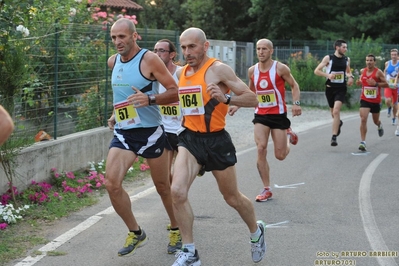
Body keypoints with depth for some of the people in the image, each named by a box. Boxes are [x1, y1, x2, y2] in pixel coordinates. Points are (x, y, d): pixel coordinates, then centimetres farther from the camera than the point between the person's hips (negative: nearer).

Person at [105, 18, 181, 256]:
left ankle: (177, 230, 33)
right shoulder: (113, 62, 6)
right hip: (123, 133, 5)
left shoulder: (149, 60, -12)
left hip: (150, 132, -5)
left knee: (163, 187, 10)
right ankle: (136, 233, 5)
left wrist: (150, 99, -29)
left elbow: (175, 92, -14)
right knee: (112, 184, -13)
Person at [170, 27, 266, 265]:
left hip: (216, 141, -5)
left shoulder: (219, 69, -12)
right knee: (177, 192, -16)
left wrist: (226, 98, -29)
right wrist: (186, 120, 12)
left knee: (233, 198, 11)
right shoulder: (182, 73, 7)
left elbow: (252, 99, -15)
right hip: (190, 139, 5)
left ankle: (256, 231, 42)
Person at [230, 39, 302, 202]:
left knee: (280, 155, 1)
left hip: (279, 115, -3)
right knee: (261, 149, -12)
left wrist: (296, 103, -17)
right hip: (261, 115, 3)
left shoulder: (280, 68, -10)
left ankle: (289, 136, 37)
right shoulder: (252, 71, 3)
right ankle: (266, 189, -1)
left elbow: (294, 86, -1)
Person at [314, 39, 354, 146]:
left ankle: (334, 137, -17)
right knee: (333, 112, 15)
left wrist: (350, 77, 2)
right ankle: (338, 122, 51)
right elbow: (316, 71, -6)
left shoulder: (347, 60, 5)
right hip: (330, 88, 0)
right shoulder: (328, 58, -5)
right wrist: (327, 75, -22)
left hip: (341, 89, 0)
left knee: (336, 111, -17)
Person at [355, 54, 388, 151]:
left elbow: (386, 84, -12)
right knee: (363, 119, -17)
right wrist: (359, 82, -4)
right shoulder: (362, 71, 2)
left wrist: (376, 83, -26)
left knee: (376, 121, 16)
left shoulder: (378, 72, -11)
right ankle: (362, 142, -17)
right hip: (364, 100, 1)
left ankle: (379, 125, 56)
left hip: (376, 101, -1)